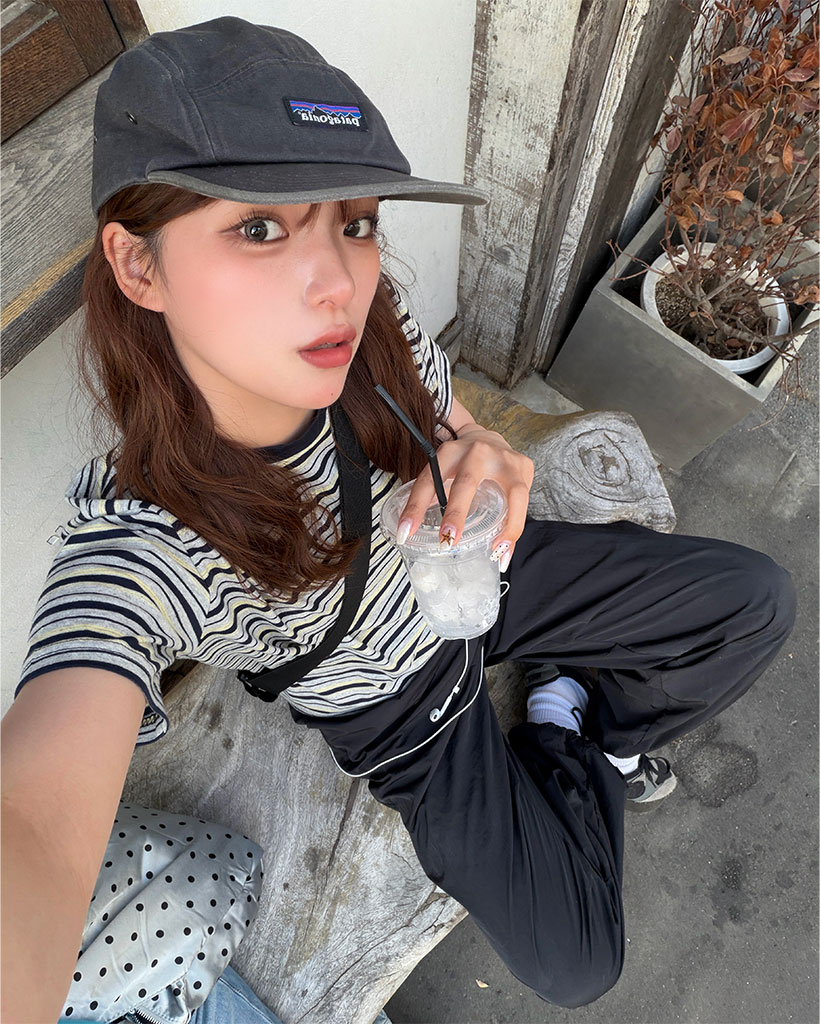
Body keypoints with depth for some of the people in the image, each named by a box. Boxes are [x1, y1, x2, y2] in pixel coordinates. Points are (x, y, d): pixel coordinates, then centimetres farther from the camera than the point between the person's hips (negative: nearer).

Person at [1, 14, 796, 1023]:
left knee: (760, 599, 2)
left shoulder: (378, 331, -20)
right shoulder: (136, 545, -34)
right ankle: (564, 730, 27)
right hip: (398, 703, -3)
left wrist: (485, 458, -27)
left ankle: (604, 720, 26)